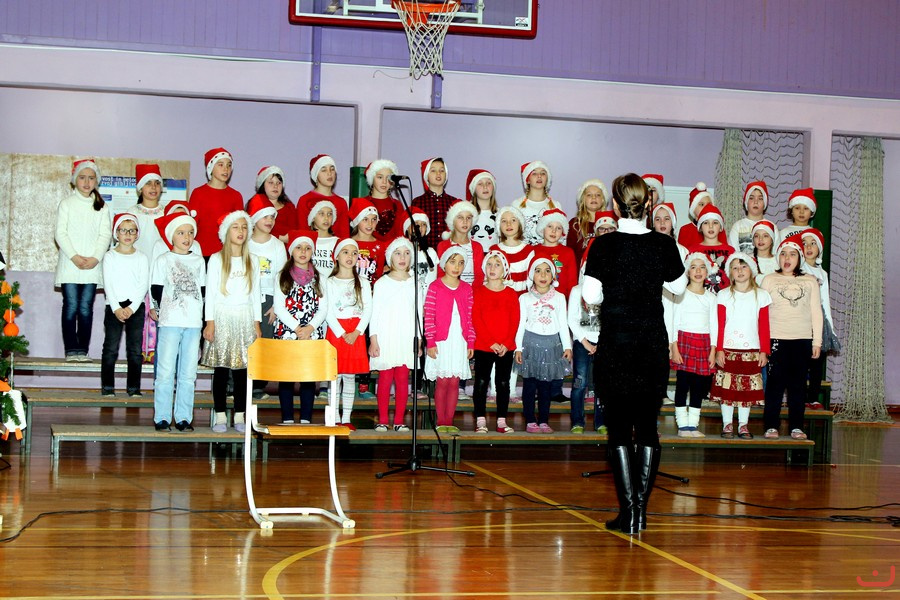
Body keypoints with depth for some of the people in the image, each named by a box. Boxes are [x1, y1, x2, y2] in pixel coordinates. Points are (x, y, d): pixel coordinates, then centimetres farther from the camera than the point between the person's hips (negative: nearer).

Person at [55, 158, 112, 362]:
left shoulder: (102, 207, 11)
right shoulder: (66, 203, 6)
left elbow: (105, 235, 4)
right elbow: (60, 233, -1)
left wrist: (95, 258, -10)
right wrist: (74, 256, -12)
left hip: (92, 266, 1)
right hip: (69, 264, -1)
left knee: (86, 307, -1)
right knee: (71, 306, -6)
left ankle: (83, 350, 2)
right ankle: (71, 350, -2)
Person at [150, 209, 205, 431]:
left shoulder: (198, 261, 14)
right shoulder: (163, 260, 3)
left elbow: (202, 289, 15)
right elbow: (156, 290, 1)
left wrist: (197, 310, 5)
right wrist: (165, 309, -2)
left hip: (193, 322, 4)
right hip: (170, 322, -3)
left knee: (188, 374, 5)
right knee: (166, 372, -4)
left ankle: (183, 418, 10)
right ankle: (162, 417, 1)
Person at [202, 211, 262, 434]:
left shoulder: (252, 261, 12)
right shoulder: (216, 259, 3)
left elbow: (255, 293, 13)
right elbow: (210, 292, 0)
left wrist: (257, 323, 7)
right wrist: (210, 322, -7)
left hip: (245, 318, 2)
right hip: (222, 316, -2)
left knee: (242, 368, 0)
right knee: (221, 368, -4)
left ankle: (239, 416, 4)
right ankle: (220, 416, 0)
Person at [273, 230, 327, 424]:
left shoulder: (318, 277, 11)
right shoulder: (283, 276, 6)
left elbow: (323, 307, 5)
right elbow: (279, 307, -1)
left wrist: (310, 328, -11)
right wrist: (296, 328, -12)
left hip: (313, 334, 1)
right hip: (286, 333, -1)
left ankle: (306, 419, 4)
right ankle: (287, 419, 4)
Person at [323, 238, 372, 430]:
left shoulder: (363, 283, 9)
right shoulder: (330, 282, 3)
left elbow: (368, 309, 2)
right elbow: (328, 312, -3)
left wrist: (356, 332, -11)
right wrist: (341, 334, -12)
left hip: (355, 333, 1)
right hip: (335, 331, -1)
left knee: (350, 376, 3)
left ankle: (346, 418, 7)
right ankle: (335, 418, 5)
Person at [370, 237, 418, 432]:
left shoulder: (414, 284, 9)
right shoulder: (382, 283, 4)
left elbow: (418, 314, 11)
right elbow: (374, 313, 2)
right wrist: (373, 340, -4)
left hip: (407, 339, 2)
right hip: (385, 338, -2)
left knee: (403, 379, -1)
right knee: (385, 378, -4)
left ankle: (399, 421, 3)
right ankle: (382, 420, 1)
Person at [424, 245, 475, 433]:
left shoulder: (466, 289, 8)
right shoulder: (435, 287, -4)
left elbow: (470, 318, 8)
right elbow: (429, 317, -7)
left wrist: (470, 343, 4)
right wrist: (430, 342, -11)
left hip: (460, 342, 3)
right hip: (441, 342, -3)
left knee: (454, 382, 4)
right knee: (442, 381, -1)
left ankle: (449, 421, 10)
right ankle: (441, 422, 6)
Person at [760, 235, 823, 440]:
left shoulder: (810, 281, 11)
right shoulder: (769, 280, 8)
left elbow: (816, 313, 10)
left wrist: (817, 341, 4)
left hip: (802, 339, 1)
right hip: (776, 338, -1)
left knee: (798, 384, 2)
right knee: (775, 383, -4)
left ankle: (796, 426, 7)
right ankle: (771, 426, 1)